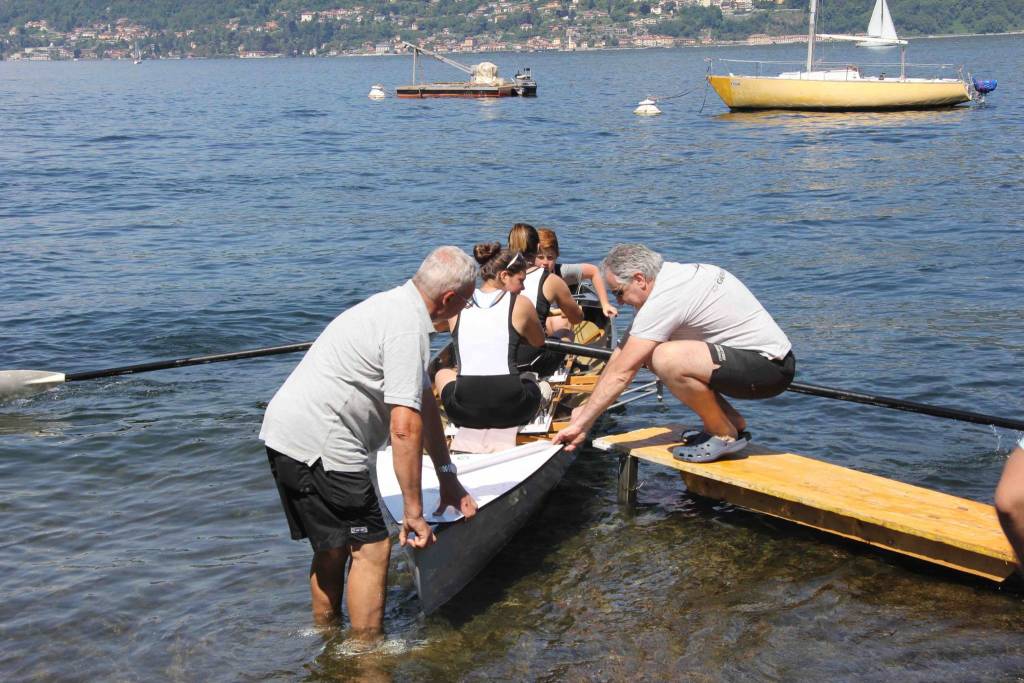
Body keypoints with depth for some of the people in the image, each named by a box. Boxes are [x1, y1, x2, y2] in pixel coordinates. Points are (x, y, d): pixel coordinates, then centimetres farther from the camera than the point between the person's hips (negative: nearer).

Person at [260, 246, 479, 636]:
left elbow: (424, 402, 21)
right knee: (371, 548, -2)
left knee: (334, 545, 22)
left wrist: (448, 479, 23)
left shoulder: (397, 306, 16)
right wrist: (413, 511, -16)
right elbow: (405, 427, -22)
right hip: (319, 444, -11)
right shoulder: (409, 328, -18)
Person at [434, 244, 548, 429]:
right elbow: (539, 342, 15)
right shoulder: (521, 304, -1)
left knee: (443, 374, 34)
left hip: (464, 413, 0)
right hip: (512, 410, 0)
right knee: (536, 383, 36)